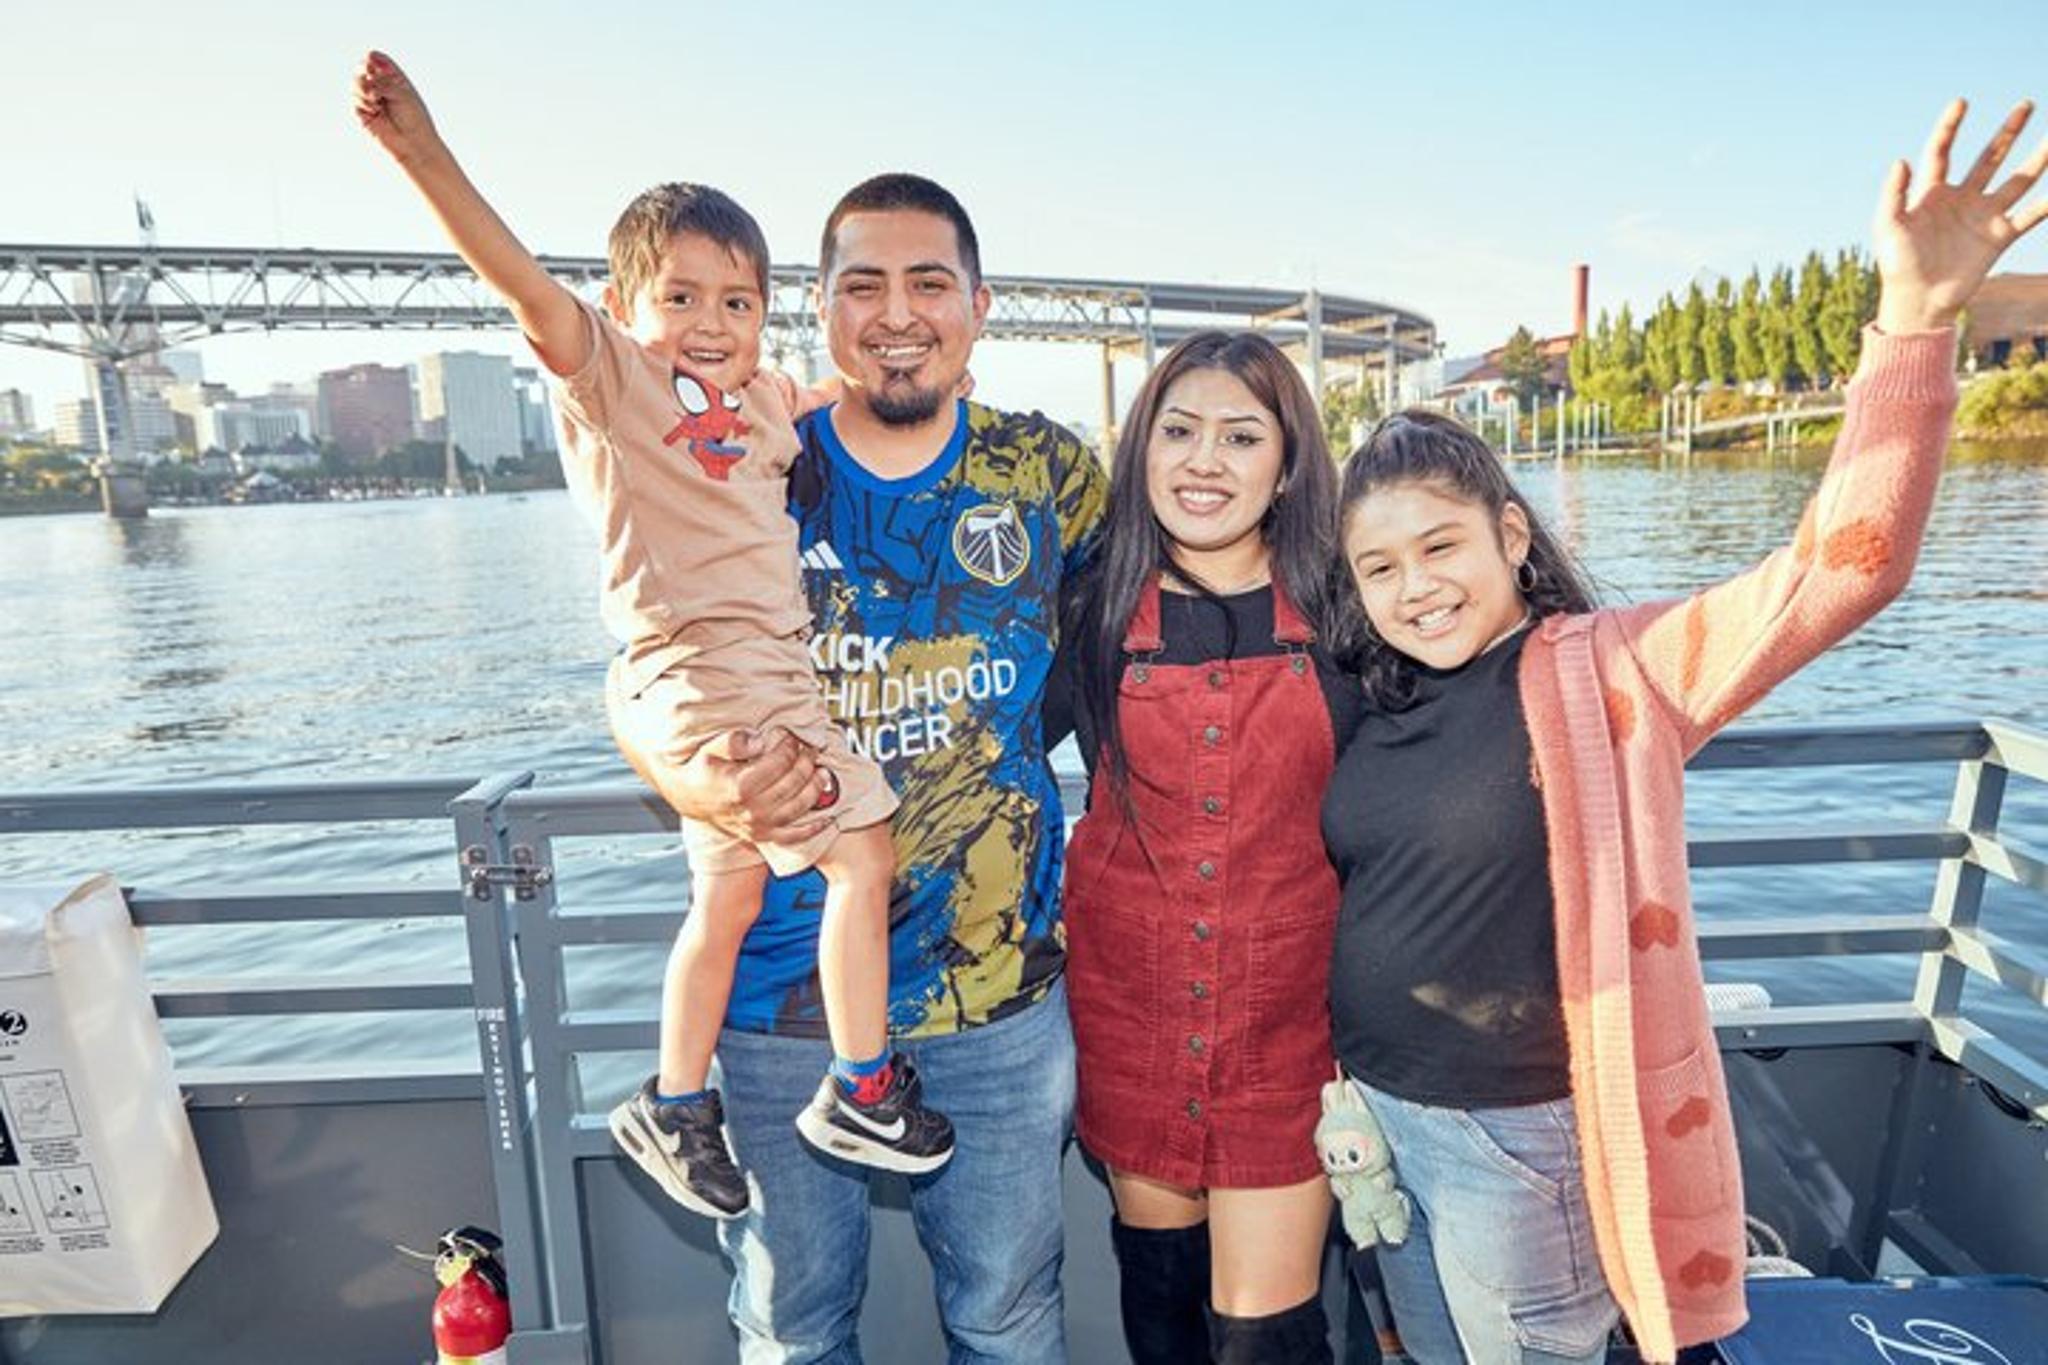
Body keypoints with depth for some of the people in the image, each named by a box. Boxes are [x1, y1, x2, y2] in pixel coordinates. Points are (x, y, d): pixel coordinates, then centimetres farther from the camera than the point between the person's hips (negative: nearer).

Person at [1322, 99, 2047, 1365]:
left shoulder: (1611, 673, -14)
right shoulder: (1372, 701, -2)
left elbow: (1835, 572, -25)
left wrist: (1917, 322, -32)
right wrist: (1335, 1068, 4)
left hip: (1513, 1136, -4)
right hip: (1369, 1105, 5)